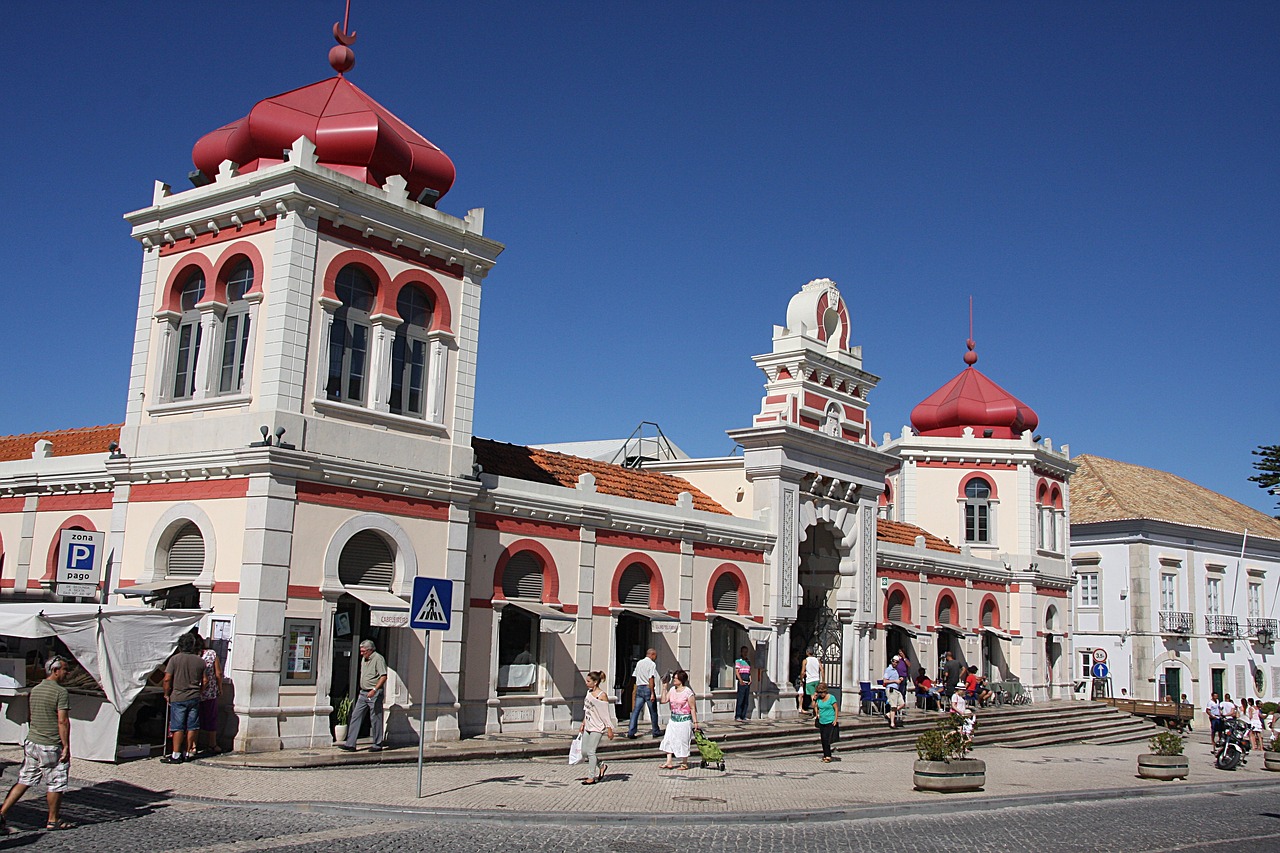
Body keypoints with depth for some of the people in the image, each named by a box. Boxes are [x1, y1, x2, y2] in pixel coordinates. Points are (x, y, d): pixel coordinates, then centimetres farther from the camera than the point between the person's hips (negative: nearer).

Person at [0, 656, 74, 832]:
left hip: (31, 743, 7)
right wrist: (66, 746, -15)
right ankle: (53, 820, 16)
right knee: (55, 784, 6)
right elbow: (63, 721, -19)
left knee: (24, 781, 13)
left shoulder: (34, 690, 9)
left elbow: (29, 718, 16)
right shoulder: (61, 692, -15)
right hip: (51, 747, -7)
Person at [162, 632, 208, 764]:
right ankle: (188, 753, 14)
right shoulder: (200, 661, 2)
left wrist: (167, 694, 3)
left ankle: (176, 755, 0)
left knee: (178, 727, -1)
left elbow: (167, 679, -10)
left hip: (178, 698, -3)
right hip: (194, 698, 3)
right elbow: (204, 681, 6)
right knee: (192, 726, 9)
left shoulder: (175, 659, -7)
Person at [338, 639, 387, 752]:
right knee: (356, 717, 3)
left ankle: (377, 745, 8)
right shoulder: (364, 659, 14)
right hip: (363, 693, 8)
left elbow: (384, 676, -18)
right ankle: (350, 744, 4)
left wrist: (374, 690, -25)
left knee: (375, 719, -2)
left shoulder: (378, 659, -12)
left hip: (374, 694, -8)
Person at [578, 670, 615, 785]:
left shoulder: (602, 695, -13)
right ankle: (600, 767, 25)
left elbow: (607, 714, -12)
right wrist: (583, 724, 19)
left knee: (591, 752, -6)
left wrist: (609, 729, -12)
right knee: (584, 752, 7)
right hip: (588, 727, 8)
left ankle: (591, 777, 4)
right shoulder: (589, 692, 9)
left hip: (597, 728, -8)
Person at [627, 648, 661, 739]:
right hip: (648, 688, -6)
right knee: (653, 712, 8)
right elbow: (651, 679, -17)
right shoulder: (652, 664, -8)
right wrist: (652, 693, -19)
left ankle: (631, 732, -5)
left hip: (639, 688, 6)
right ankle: (656, 732, 18)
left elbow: (635, 676, 13)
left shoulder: (639, 663, 13)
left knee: (635, 711, 2)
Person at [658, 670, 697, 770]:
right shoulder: (672, 690, 6)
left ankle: (684, 763, 15)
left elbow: (692, 708, -10)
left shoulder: (688, 692, -12)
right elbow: (664, 701, 1)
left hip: (684, 720, -6)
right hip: (673, 719, 6)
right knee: (668, 739, 0)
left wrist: (695, 722, -11)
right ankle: (668, 762, 5)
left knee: (682, 741, 2)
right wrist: (664, 688, 0)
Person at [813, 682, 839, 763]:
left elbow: (836, 709, -8)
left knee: (826, 739, -13)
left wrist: (836, 720, -13)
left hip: (830, 722, -6)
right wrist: (814, 699, 1)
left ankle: (827, 757, -8)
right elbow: (814, 707, 16)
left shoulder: (831, 698, -10)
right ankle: (825, 755, 18)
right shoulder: (819, 698, 7)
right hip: (821, 722, 6)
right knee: (823, 740, 9)